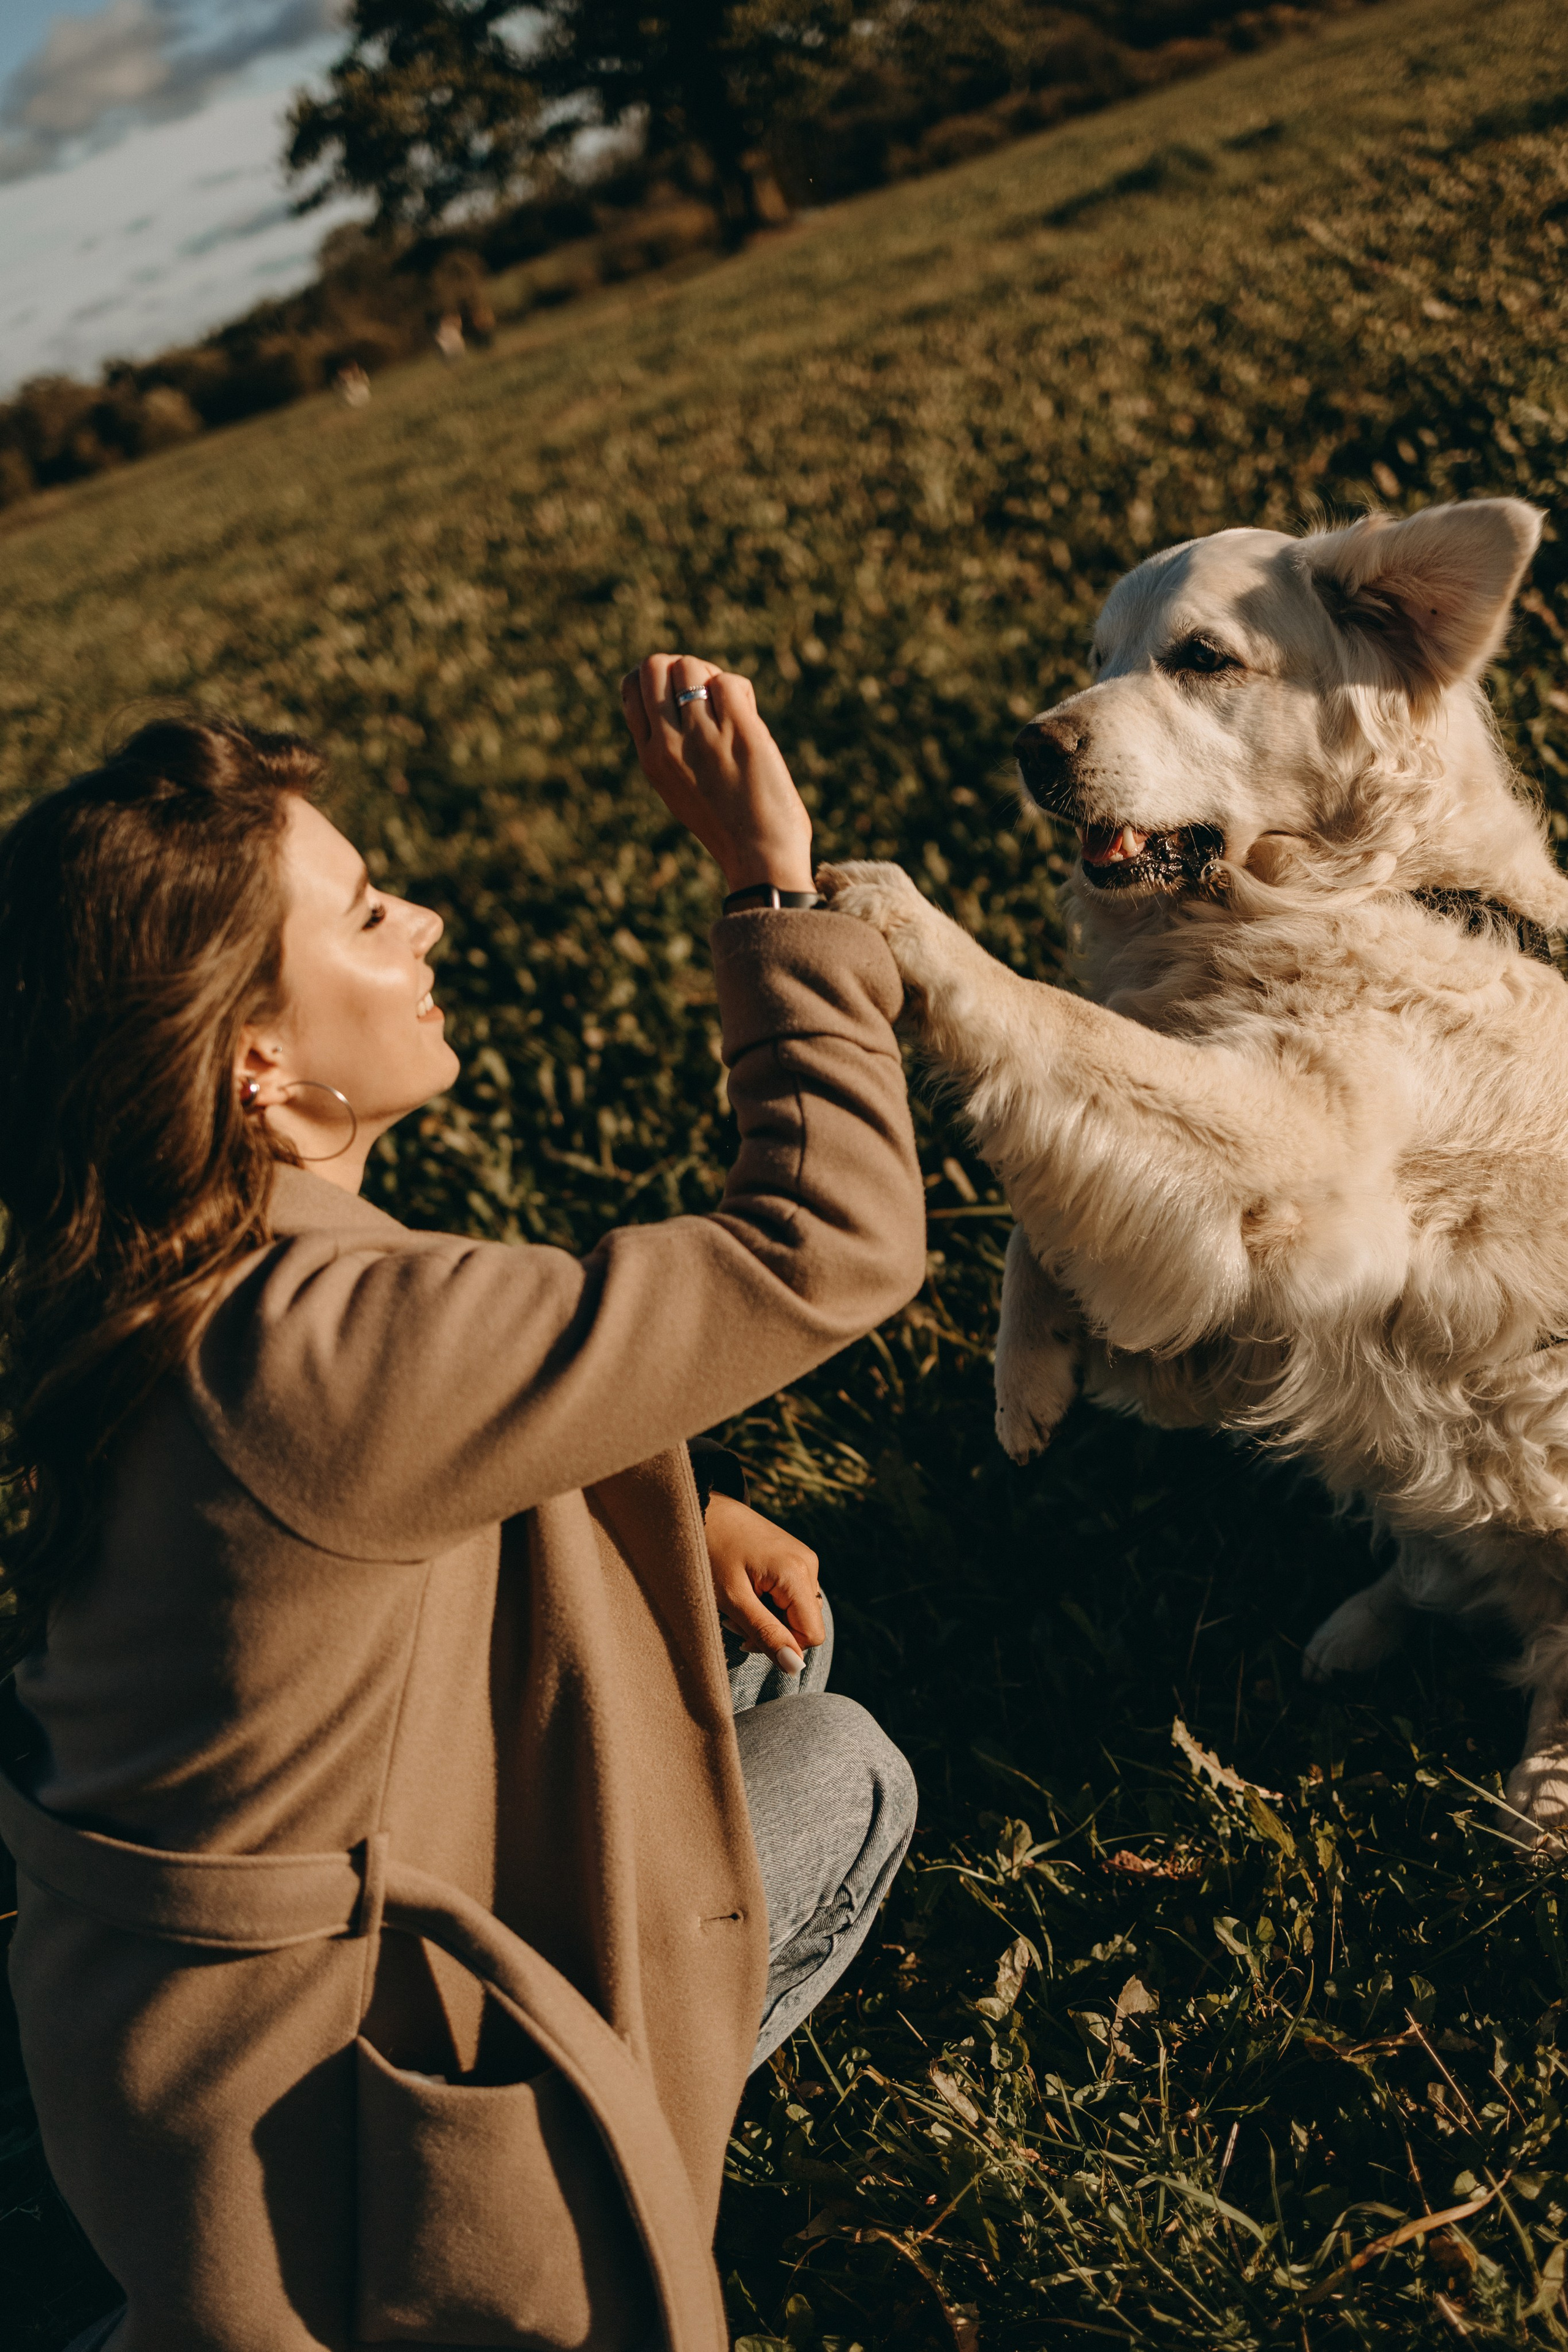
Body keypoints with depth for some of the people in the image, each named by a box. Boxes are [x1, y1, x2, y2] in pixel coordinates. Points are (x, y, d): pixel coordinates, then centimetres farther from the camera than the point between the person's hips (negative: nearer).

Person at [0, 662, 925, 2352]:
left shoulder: (150, 1289, -5)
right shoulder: (319, 1353, -35)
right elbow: (834, 1243, -31)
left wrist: (672, 1509, 1)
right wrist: (775, 887, -25)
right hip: (277, 2071, -8)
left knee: (792, 1699, 15)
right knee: (845, 1781, 6)